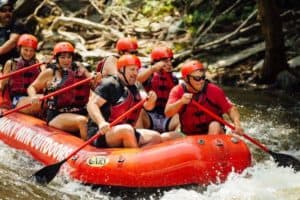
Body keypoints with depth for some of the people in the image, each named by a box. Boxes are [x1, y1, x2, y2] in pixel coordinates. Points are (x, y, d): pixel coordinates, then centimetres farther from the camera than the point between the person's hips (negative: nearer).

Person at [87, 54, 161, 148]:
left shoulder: (133, 89, 18)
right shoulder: (109, 84, -6)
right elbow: (91, 105, -17)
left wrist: (150, 102, -11)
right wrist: (101, 122, -35)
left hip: (123, 134, 9)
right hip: (99, 133, -9)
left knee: (155, 137, -3)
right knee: (127, 129, -37)